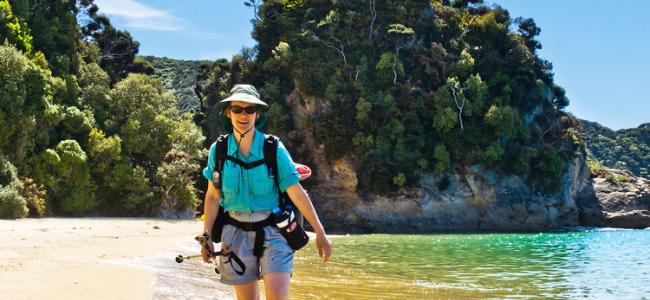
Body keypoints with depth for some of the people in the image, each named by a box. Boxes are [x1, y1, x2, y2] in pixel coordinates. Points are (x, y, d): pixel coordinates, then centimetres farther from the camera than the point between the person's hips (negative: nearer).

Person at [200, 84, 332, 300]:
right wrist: (207, 237, 5)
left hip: (272, 230, -2)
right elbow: (213, 197, 7)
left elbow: (297, 192, -7)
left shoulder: (274, 149, -7)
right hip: (236, 232, 2)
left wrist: (320, 233, -9)